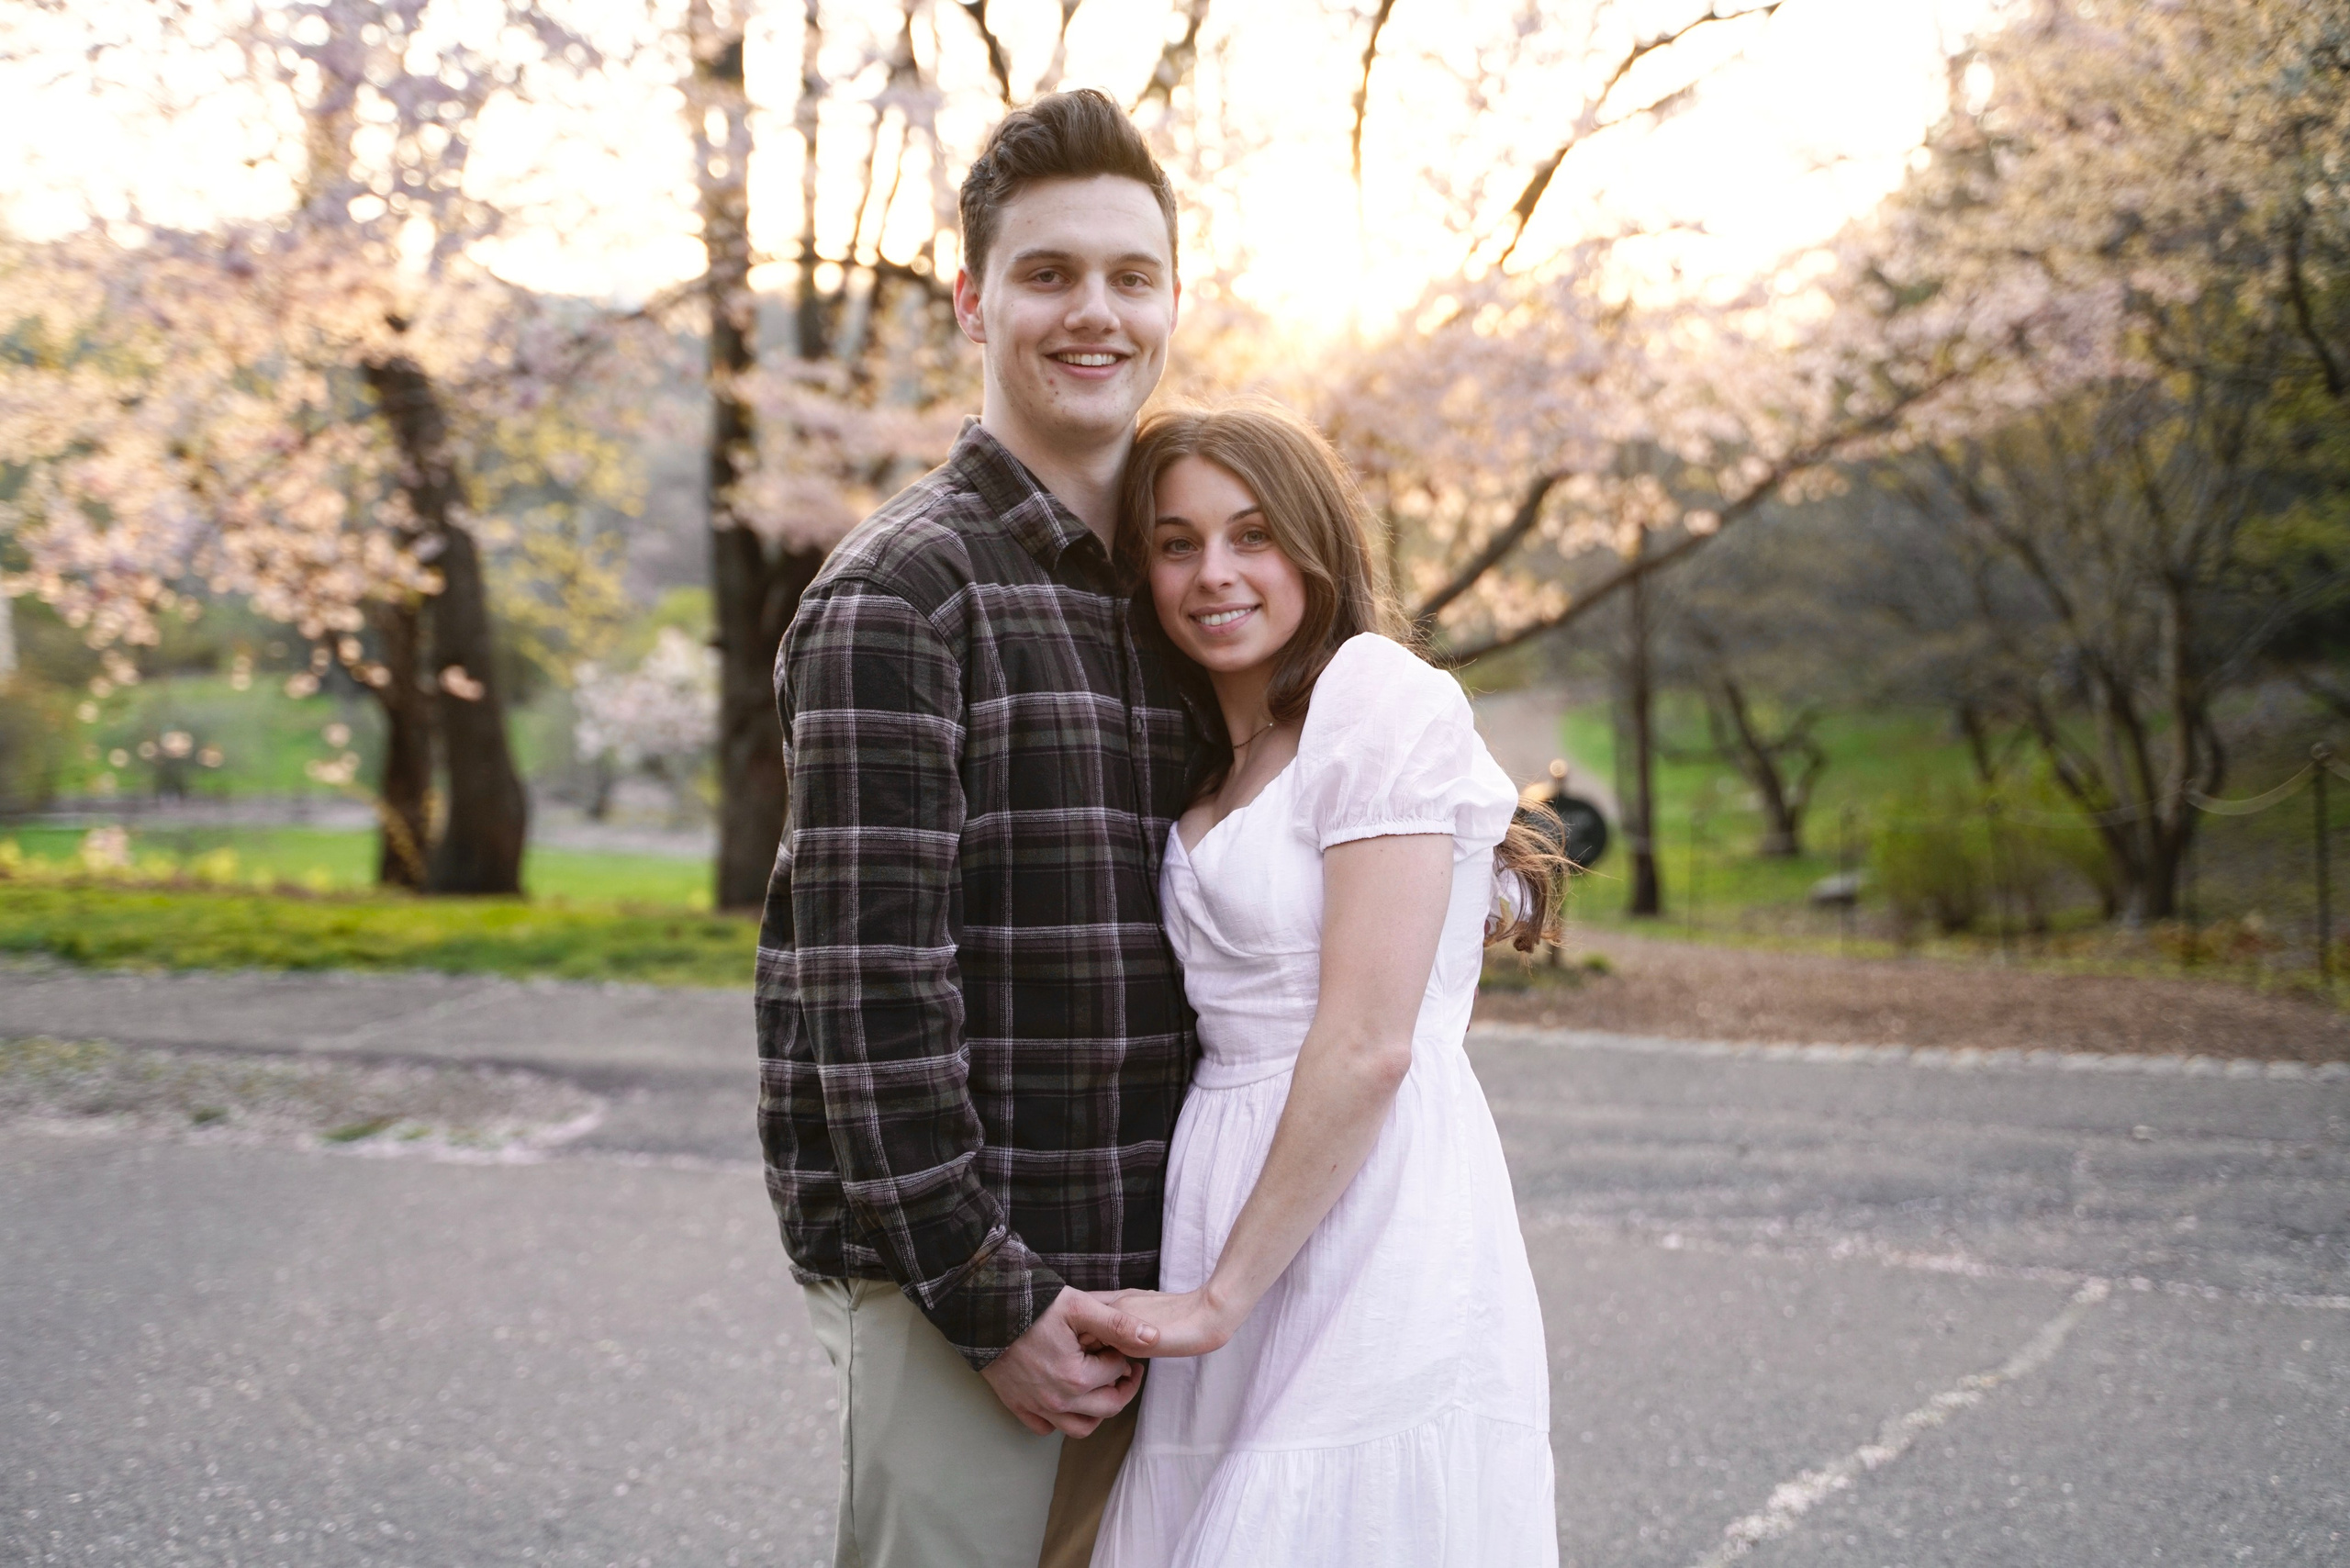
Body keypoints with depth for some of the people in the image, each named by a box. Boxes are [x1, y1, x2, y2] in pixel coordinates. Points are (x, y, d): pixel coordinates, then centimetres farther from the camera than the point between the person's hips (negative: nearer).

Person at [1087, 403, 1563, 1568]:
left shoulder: (1383, 699, -9)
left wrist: (1223, 1295, -12)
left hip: (1369, 1243, -7)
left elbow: (1367, 1049, -15)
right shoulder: (1211, 763, 16)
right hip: (1230, 1184, 8)